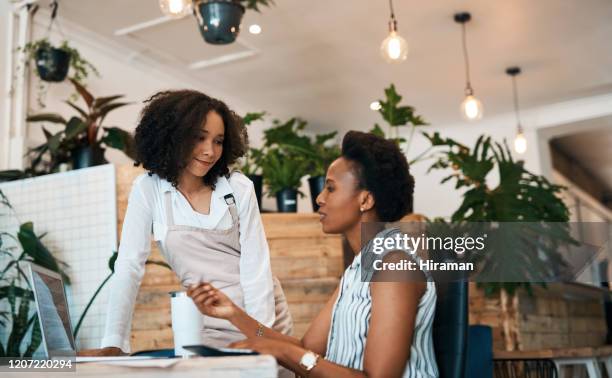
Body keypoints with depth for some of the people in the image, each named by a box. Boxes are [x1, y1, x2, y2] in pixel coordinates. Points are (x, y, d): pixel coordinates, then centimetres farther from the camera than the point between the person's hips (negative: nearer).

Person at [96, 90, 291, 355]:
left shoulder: (239, 188, -7)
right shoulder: (148, 189, -7)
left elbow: (256, 264, -10)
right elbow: (129, 266, -10)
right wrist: (114, 343, -17)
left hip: (261, 313, 0)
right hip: (206, 326, 0)